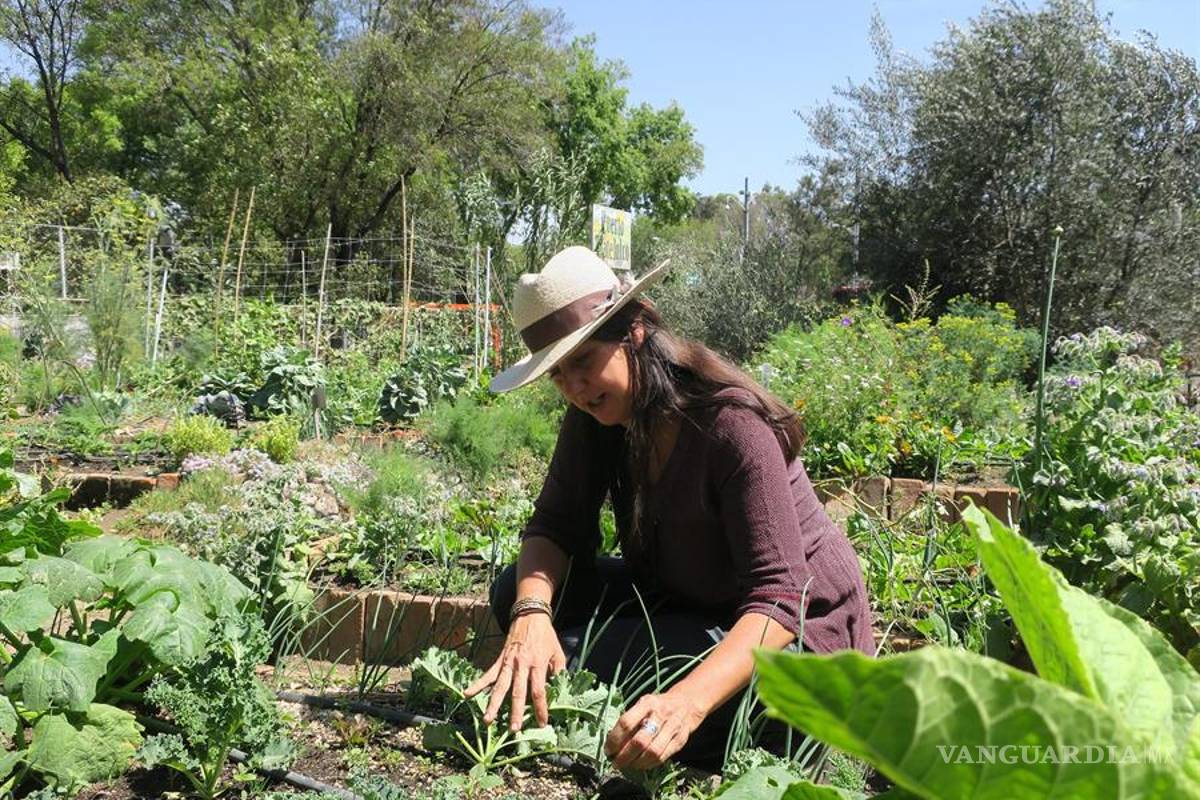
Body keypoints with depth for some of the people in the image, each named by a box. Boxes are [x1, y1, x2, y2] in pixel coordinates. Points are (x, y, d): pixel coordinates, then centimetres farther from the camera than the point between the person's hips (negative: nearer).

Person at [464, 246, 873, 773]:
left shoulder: (733, 425, -27)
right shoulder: (595, 417, -6)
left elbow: (777, 599, -33)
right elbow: (554, 526, -10)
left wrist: (688, 702, -48)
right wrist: (532, 612, -32)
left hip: (796, 637, -7)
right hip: (686, 604, 7)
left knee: (575, 659, -24)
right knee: (515, 593, -9)